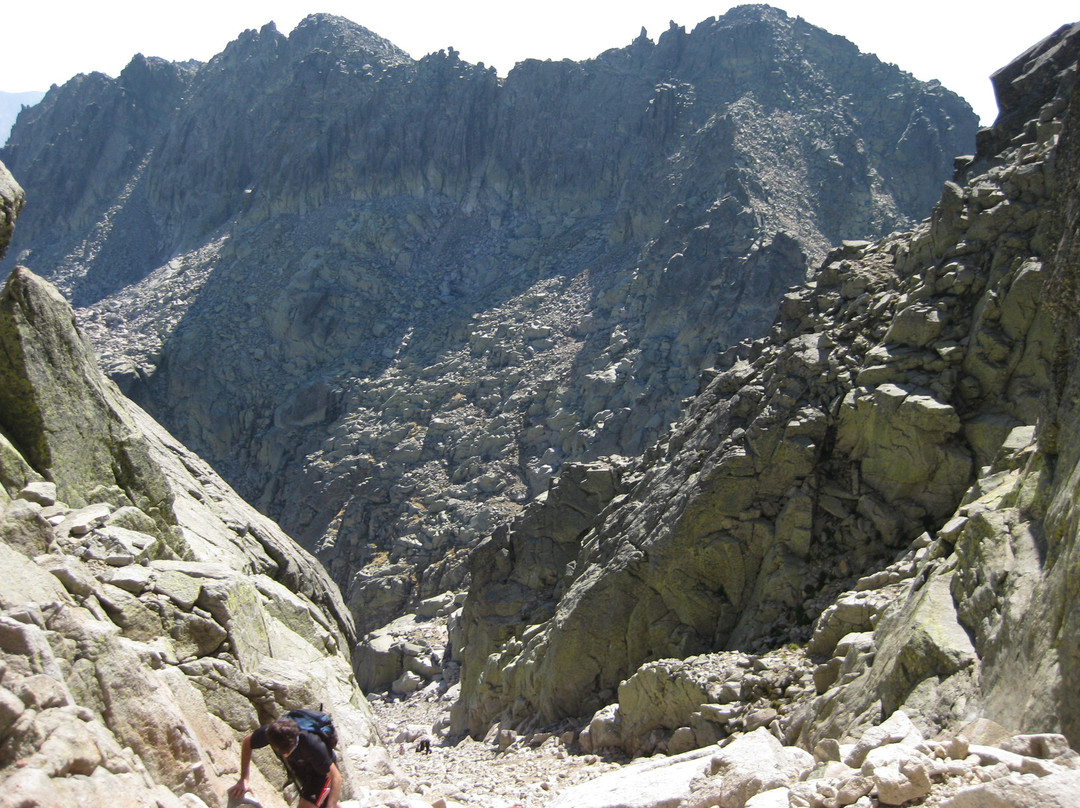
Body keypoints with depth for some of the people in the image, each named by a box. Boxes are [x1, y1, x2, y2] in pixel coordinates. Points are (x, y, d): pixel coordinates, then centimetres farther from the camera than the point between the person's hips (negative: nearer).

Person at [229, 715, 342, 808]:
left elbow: (336, 777, -35)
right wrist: (243, 780, -10)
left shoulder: (312, 744, -43)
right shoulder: (268, 732, -32)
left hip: (323, 774, -6)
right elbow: (247, 743, -9)